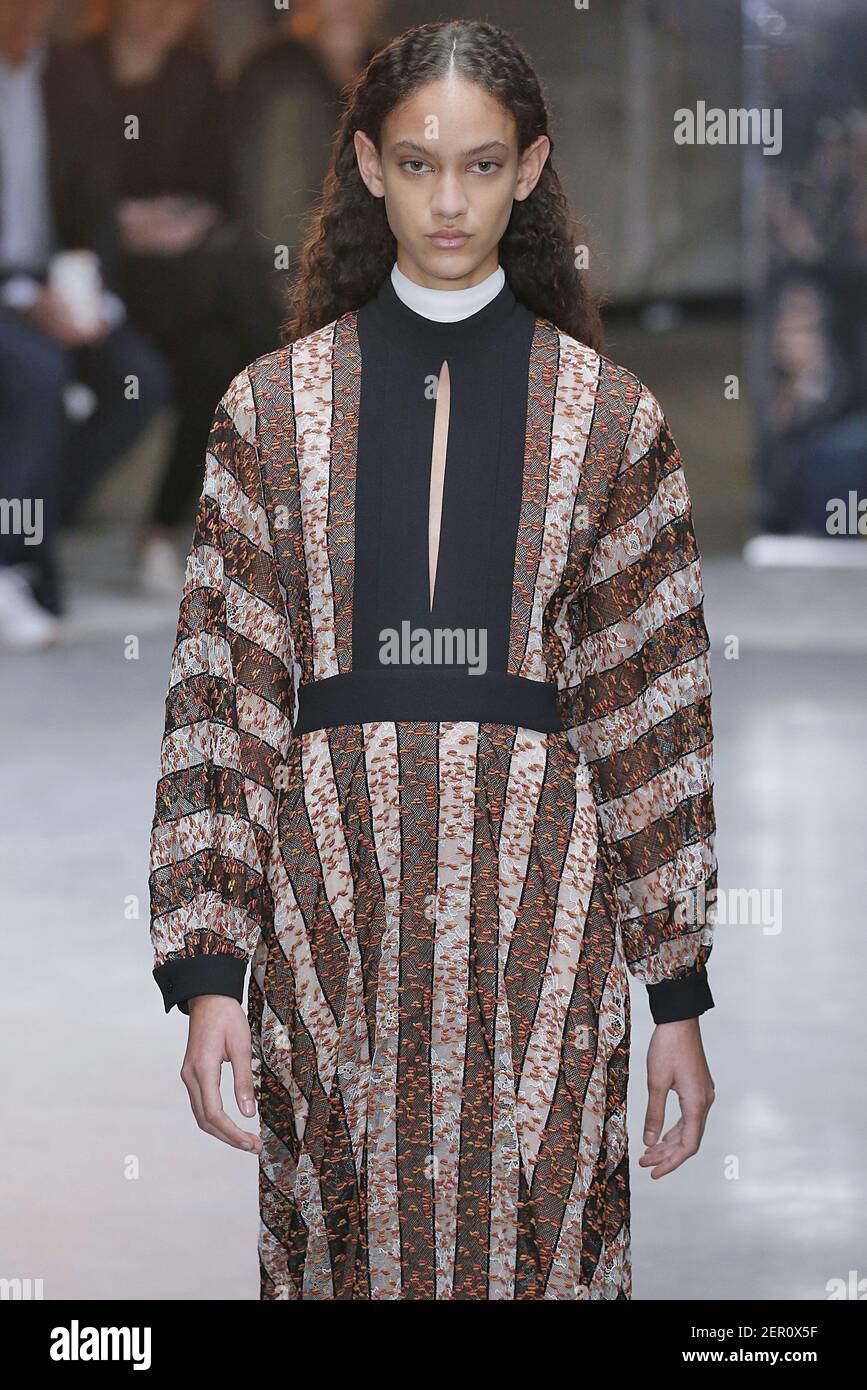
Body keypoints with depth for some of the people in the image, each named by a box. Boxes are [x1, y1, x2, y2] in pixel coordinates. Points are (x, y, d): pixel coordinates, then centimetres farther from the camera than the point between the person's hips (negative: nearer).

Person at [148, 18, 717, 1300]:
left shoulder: (608, 415, 5)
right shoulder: (274, 407, 5)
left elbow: (652, 714, 4)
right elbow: (223, 700, 2)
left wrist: (677, 990, 2)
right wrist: (208, 967, -6)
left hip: (536, 900, 0)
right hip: (335, 894, 1)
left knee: (536, 1243, 0)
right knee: (345, 1244, 5)